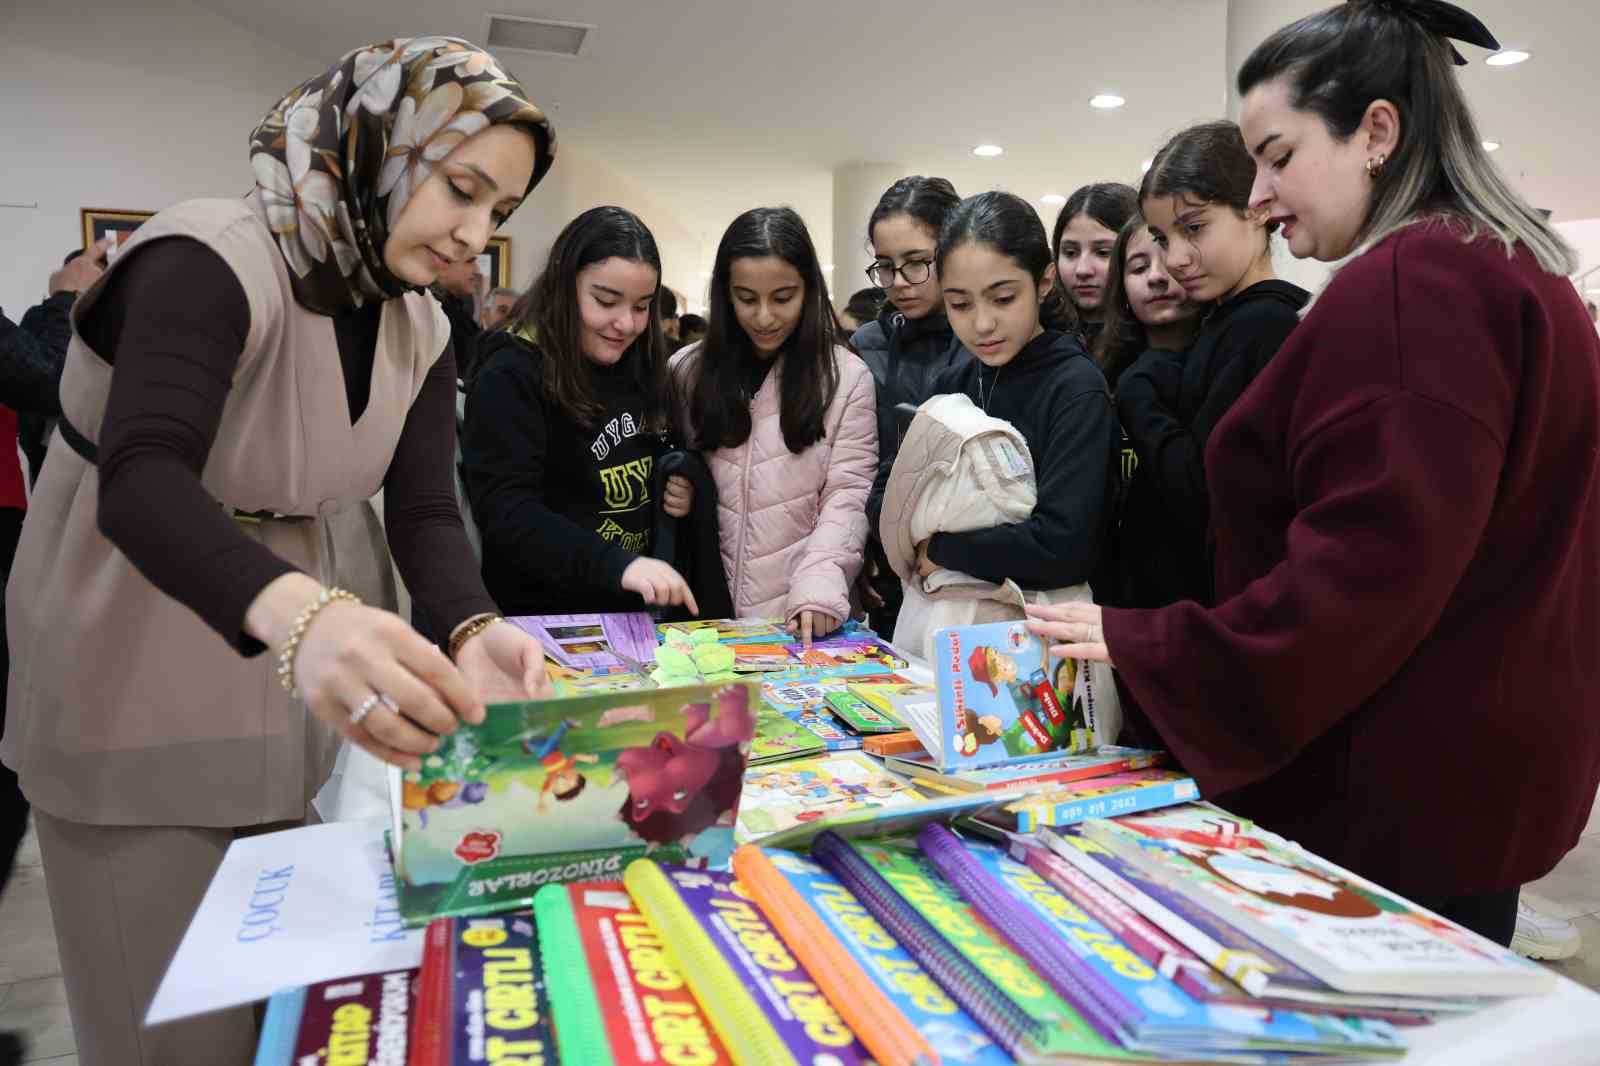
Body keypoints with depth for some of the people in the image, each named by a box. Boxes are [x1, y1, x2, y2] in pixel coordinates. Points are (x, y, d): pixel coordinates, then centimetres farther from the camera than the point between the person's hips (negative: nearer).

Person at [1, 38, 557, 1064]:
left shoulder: (422, 332, -2)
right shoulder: (210, 262, -24)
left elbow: (426, 512, -9)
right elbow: (141, 481, -38)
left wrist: (472, 632, -30)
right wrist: (297, 612, -58)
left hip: (285, 695, 6)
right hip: (133, 696, -6)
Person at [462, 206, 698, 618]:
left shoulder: (644, 369, 6)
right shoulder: (510, 378, -14)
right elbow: (505, 512, -23)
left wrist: (684, 485, -4)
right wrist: (617, 564, -35)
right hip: (543, 618, -6)